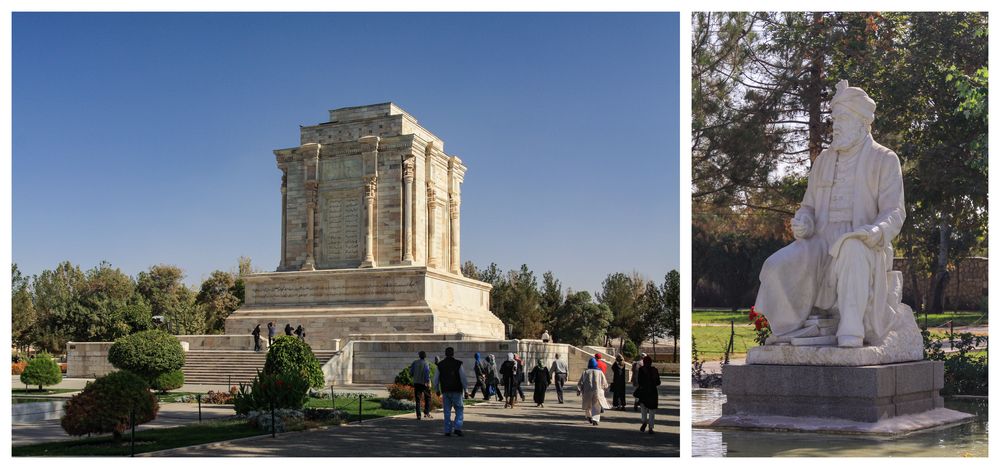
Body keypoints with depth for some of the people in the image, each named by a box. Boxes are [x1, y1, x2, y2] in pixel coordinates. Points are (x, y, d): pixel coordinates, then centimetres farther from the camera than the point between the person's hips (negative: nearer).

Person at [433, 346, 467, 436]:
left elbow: (436, 379, 6)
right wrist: (466, 390, 0)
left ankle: (447, 431, 8)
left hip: (445, 392, 3)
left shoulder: (440, 365, 3)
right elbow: (463, 378, -7)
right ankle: (457, 428, -7)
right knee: (459, 409, 7)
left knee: (447, 412, 9)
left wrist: (437, 390, 18)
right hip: (456, 391, -2)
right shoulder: (458, 364, -5)